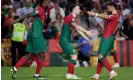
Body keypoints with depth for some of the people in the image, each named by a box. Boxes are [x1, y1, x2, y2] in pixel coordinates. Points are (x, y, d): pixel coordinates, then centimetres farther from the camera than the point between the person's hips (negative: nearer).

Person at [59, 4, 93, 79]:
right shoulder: (69, 17, -12)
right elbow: (77, 27, -26)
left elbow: (79, 31, 18)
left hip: (66, 41, 10)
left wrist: (88, 39, 16)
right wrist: (86, 31, -28)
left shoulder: (73, 19, 18)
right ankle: (69, 74, -10)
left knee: (73, 56, 12)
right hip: (64, 40, -10)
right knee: (74, 56, -12)